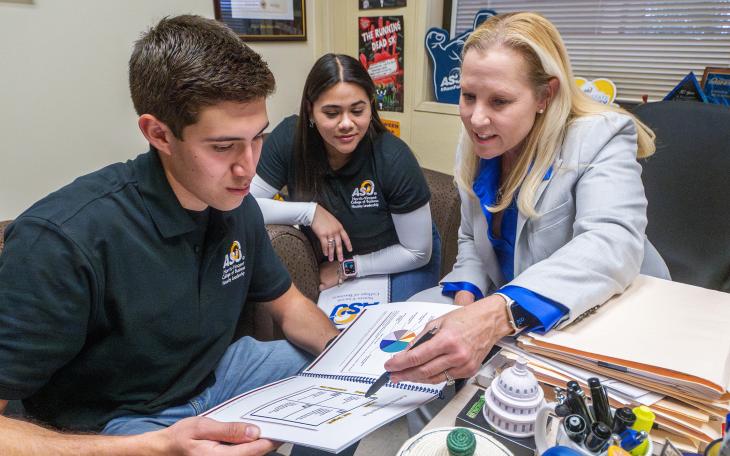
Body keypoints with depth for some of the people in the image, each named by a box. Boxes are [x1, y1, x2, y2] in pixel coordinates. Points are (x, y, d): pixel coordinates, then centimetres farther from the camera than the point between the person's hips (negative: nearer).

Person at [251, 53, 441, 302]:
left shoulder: (394, 159, -28)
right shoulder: (289, 138, -24)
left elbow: (418, 252, -18)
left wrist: (347, 268, -17)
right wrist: (310, 212, -31)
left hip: (399, 263, -2)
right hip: (330, 261, 2)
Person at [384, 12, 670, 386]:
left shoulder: (602, 138, -21)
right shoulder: (475, 145, -2)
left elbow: (612, 245, -39)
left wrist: (498, 315, -56)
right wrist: (467, 293, -12)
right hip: (501, 304, 7)